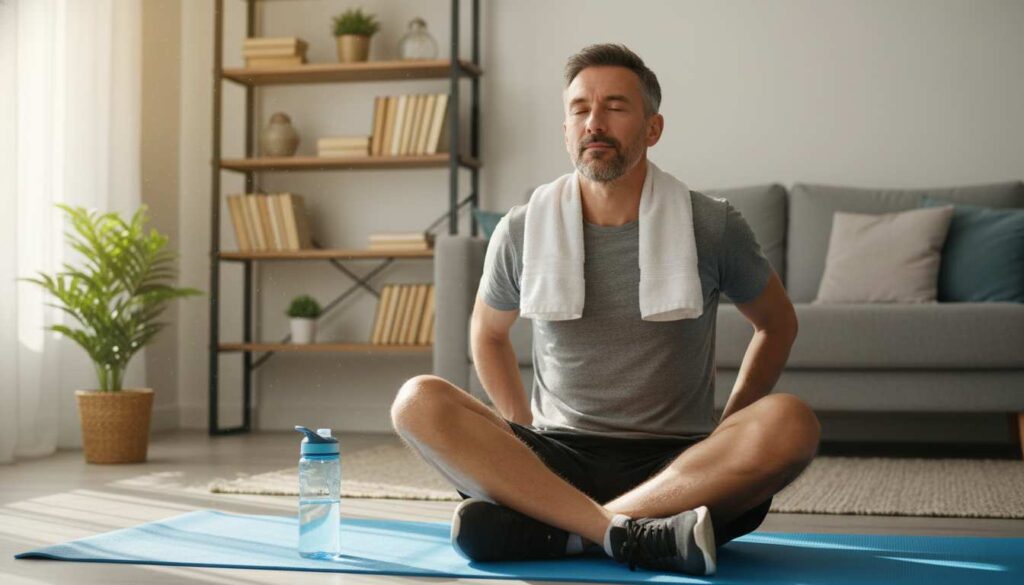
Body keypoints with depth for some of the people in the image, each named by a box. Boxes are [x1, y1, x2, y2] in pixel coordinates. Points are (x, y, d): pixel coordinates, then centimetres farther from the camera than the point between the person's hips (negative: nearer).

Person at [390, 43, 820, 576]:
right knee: (418, 402, -22)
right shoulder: (522, 232, 3)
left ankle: (547, 529, -27)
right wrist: (523, 440, 9)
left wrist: (729, 436, 7)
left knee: (791, 423, -31)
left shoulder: (712, 227, 0)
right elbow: (487, 333, 21)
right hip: (556, 459, 1)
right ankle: (628, 533, -31)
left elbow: (778, 324, 16)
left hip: (679, 465, -1)